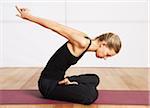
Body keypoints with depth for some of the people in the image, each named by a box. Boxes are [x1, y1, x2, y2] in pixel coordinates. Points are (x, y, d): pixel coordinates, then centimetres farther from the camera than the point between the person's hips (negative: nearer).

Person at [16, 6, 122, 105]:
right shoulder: (82, 43, -24)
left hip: (57, 79, 9)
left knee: (94, 79, 23)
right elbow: (56, 27, -20)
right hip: (48, 84, -9)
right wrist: (29, 16, -14)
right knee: (91, 95, -28)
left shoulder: (85, 42, 2)